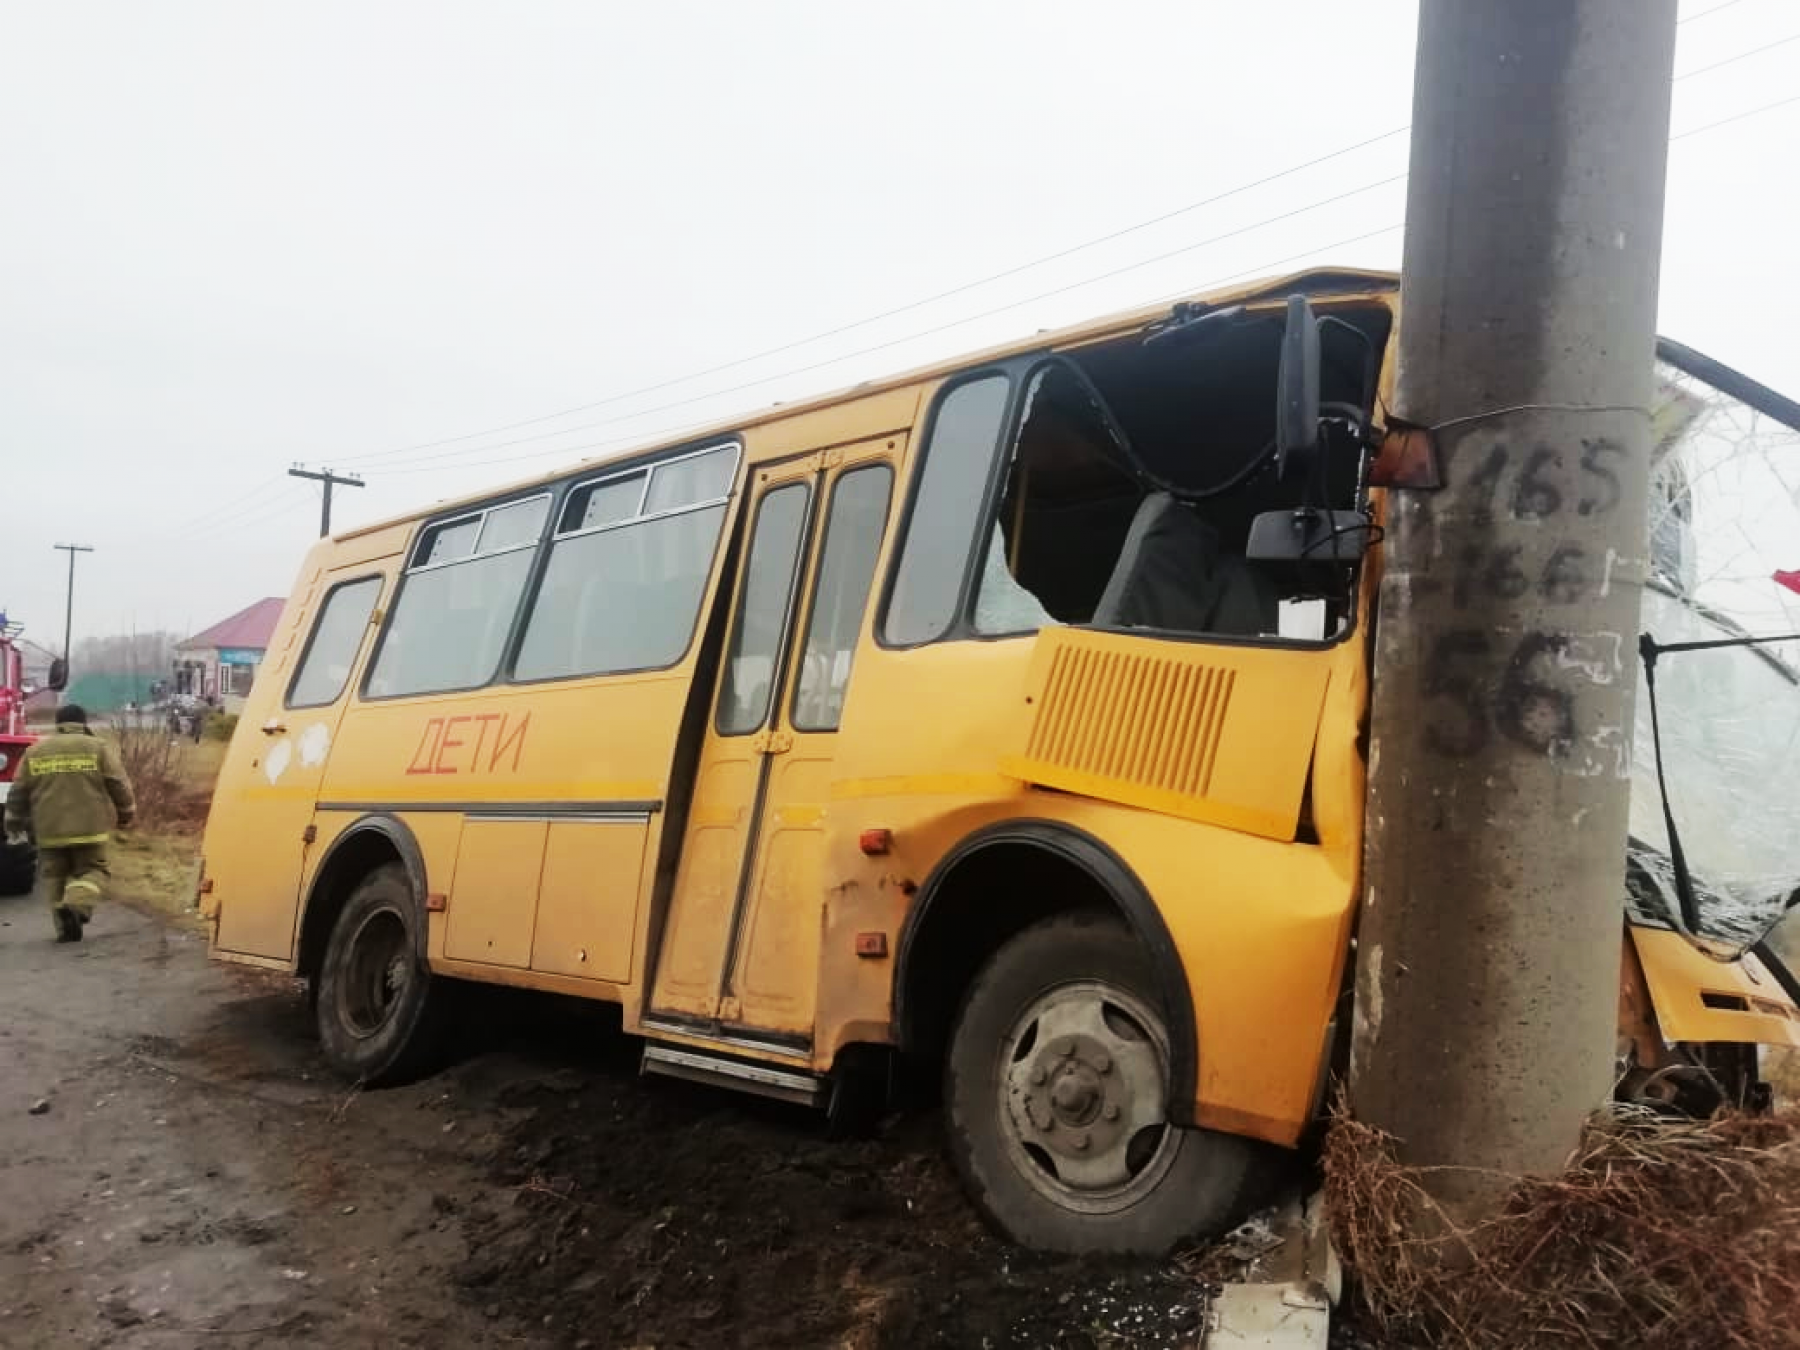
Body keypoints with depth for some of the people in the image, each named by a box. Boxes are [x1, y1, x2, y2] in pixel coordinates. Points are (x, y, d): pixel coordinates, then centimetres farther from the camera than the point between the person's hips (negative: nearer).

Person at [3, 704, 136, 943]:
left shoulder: (35, 751, 10)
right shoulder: (99, 747, 0)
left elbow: (18, 793, 12)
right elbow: (119, 786, -1)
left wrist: (14, 825, 22)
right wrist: (126, 814, 13)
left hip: (50, 829, 2)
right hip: (89, 827, -2)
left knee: (56, 878, 13)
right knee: (92, 871, 8)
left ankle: (66, 927, 9)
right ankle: (77, 904, -19)